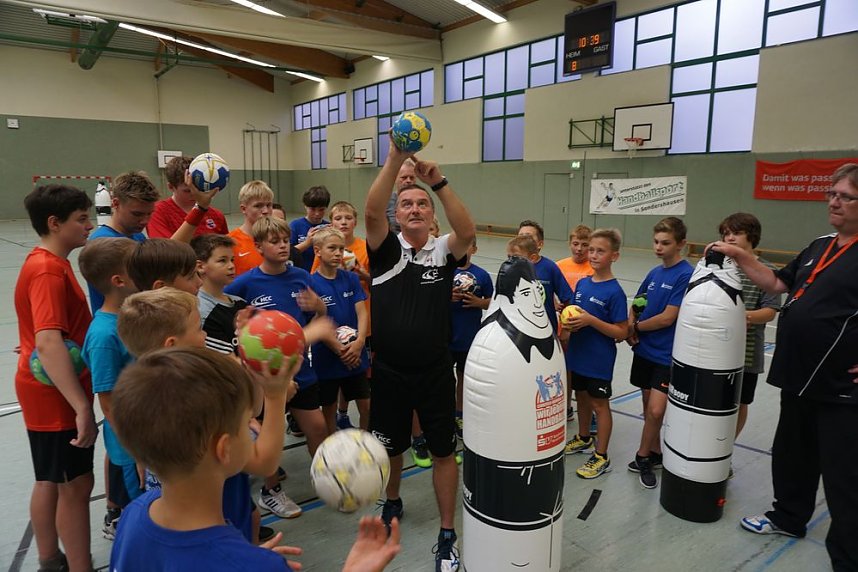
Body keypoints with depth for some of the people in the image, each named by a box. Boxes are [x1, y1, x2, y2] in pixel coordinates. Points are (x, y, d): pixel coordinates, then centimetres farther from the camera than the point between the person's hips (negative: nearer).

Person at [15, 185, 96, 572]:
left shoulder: (50, 263, 10)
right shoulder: (48, 270, -21)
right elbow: (48, 344, -32)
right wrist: (83, 408, -36)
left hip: (52, 393, 10)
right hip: (57, 396, -10)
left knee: (51, 480, 20)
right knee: (76, 484, 0)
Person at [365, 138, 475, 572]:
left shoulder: (444, 252, -3)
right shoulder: (386, 249, -4)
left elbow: (468, 232, -25)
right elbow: (371, 212, -23)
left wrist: (439, 182, -34)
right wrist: (394, 160, -33)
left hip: (435, 372, 0)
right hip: (388, 371, 1)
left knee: (443, 451, 9)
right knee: (390, 446, 19)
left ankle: (447, 534, 26)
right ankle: (392, 503, 48)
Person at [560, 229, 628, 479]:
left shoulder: (615, 292, -17)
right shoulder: (582, 283, 2)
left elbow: (621, 332, -17)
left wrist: (590, 320, -26)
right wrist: (570, 323, -8)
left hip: (599, 360, -6)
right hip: (578, 355, 6)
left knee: (599, 404, 6)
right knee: (581, 397, 21)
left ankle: (602, 457, 21)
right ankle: (584, 439, 42)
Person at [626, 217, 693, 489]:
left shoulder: (686, 275, -15)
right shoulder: (654, 273, 6)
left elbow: (668, 317, -19)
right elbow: (636, 304, 16)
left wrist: (635, 327, -5)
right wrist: (630, 328, -4)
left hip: (667, 355, -6)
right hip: (644, 349, 7)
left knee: (656, 411, -8)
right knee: (648, 407, 16)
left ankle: (643, 457, 14)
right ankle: (655, 453, 33)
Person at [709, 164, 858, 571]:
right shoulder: (820, 246, 10)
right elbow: (778, 283, 17)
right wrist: (738, 257, 7)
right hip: (798, 378, 8)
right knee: (791, 455, 23)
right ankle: (789, 517, 44)